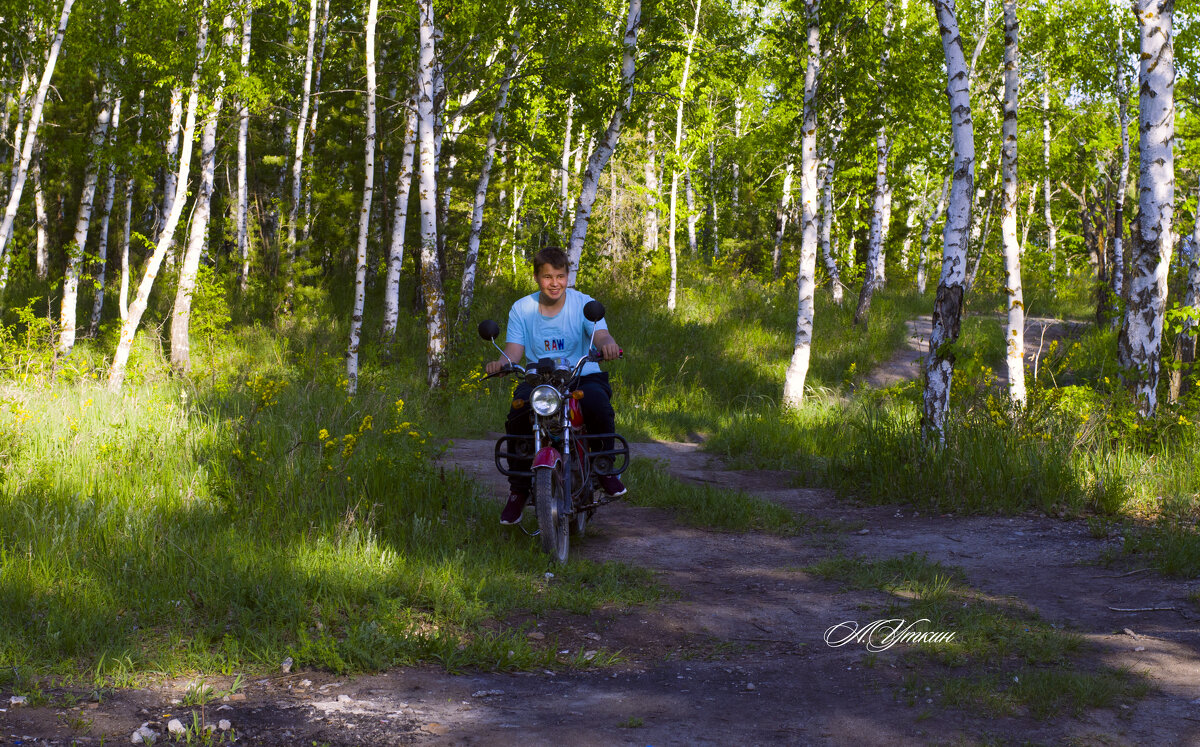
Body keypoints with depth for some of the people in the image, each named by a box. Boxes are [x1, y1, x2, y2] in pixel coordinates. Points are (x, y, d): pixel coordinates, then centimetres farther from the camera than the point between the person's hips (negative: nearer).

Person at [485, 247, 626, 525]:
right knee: (517, 413, -28)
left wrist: (607, 344, -42)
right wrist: (501, 362, -28)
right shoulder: (521, 309, 4)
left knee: (597, 401, -35)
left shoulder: (583, 303, -1)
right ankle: (518, 489, -11)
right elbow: (514, 348, -4)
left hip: (584, 376, -1)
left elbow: (601, 335, -16)